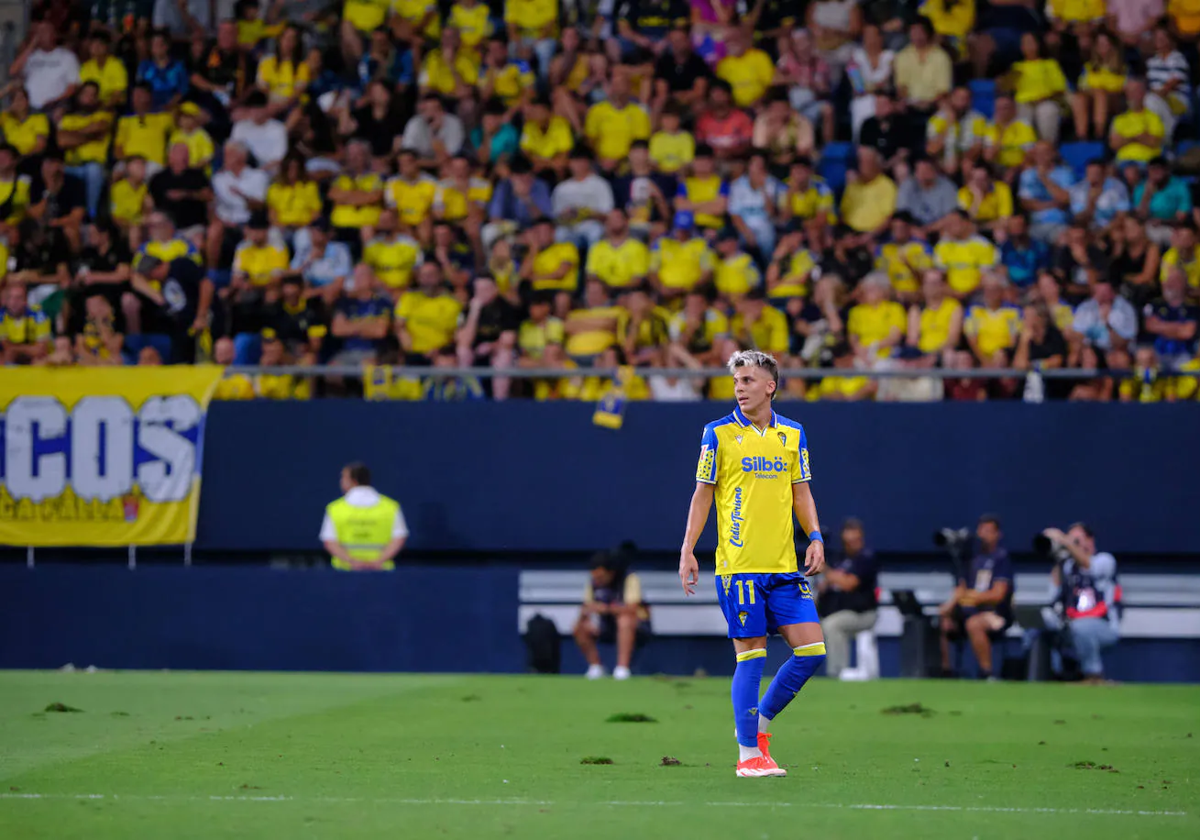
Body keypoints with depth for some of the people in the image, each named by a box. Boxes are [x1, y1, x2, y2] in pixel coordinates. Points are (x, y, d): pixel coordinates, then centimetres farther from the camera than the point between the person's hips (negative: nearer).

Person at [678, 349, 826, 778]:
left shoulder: (793, 434, 11)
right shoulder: (718, 433, 0)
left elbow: (801, 492, 16)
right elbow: (703, 494, 3)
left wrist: (815, 538, 2)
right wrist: (688, 550, -3)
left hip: (785, 565, 4)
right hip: (738, 563, -4)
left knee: (812, 649, -1)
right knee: (751, 654, -5)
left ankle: (759, 723, 17)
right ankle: (748, 754, 1)